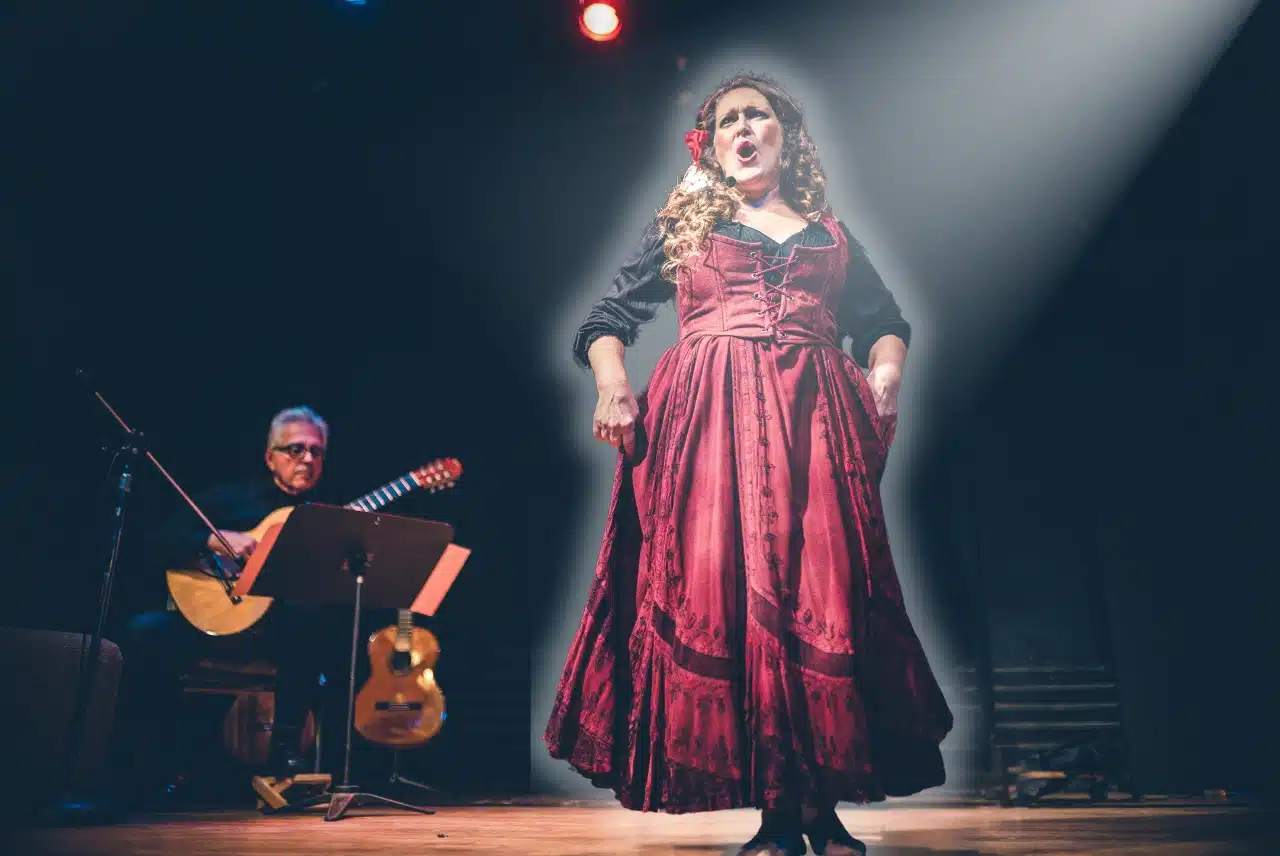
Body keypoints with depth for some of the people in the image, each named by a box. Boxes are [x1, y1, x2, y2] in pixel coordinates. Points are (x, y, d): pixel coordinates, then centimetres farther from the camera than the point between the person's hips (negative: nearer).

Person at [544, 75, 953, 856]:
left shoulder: (830, 234, 23)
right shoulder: (681, 226, 18)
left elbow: (886, 323, 25)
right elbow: (608, 321, 14)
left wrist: (884, 381, 3)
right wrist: (613, 385, -6)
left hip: (814, 422, 2)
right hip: (712, 420, -1)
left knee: (823, 594, -7)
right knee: (723, 591, -10)